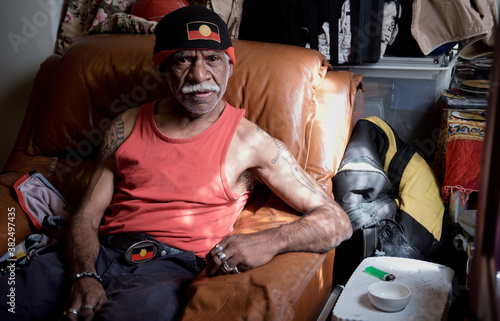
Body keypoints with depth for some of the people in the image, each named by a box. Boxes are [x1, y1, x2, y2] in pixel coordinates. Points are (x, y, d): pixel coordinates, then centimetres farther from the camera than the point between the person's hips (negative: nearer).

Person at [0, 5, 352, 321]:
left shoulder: (250, 141, 2)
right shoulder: (128, 126, 15)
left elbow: (336, 221, -1)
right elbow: (86, 217, 11)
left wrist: (268, 242, -20)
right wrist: (84, 276, -10)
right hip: (101, 255, 3)